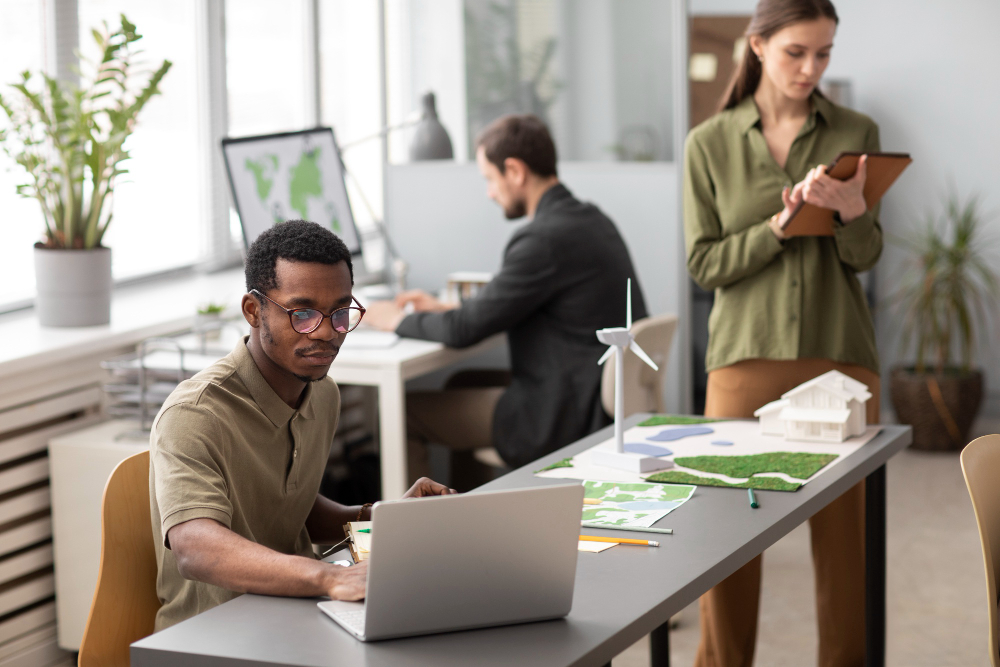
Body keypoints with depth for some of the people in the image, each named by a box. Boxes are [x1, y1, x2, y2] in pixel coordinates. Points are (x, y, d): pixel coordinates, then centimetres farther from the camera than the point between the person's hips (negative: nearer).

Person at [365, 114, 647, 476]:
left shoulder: (544, 239, -22)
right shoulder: (589, 219, 8)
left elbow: (465, 330, -17)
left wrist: (398, 320, 1)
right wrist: (446, 308, 20)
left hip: (563, 419, -10)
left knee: (402, 409, -1)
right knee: (461, 383, 28)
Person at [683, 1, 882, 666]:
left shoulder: (856, 133, 5)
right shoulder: (710, 144, 3)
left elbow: (865, 256, 0)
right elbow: (705, 263, 0)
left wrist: (852, 211, -21)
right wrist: (779, 227, -15)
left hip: (840, 358, 1)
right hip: (746, 357, -1)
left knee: (847, 530, 2)